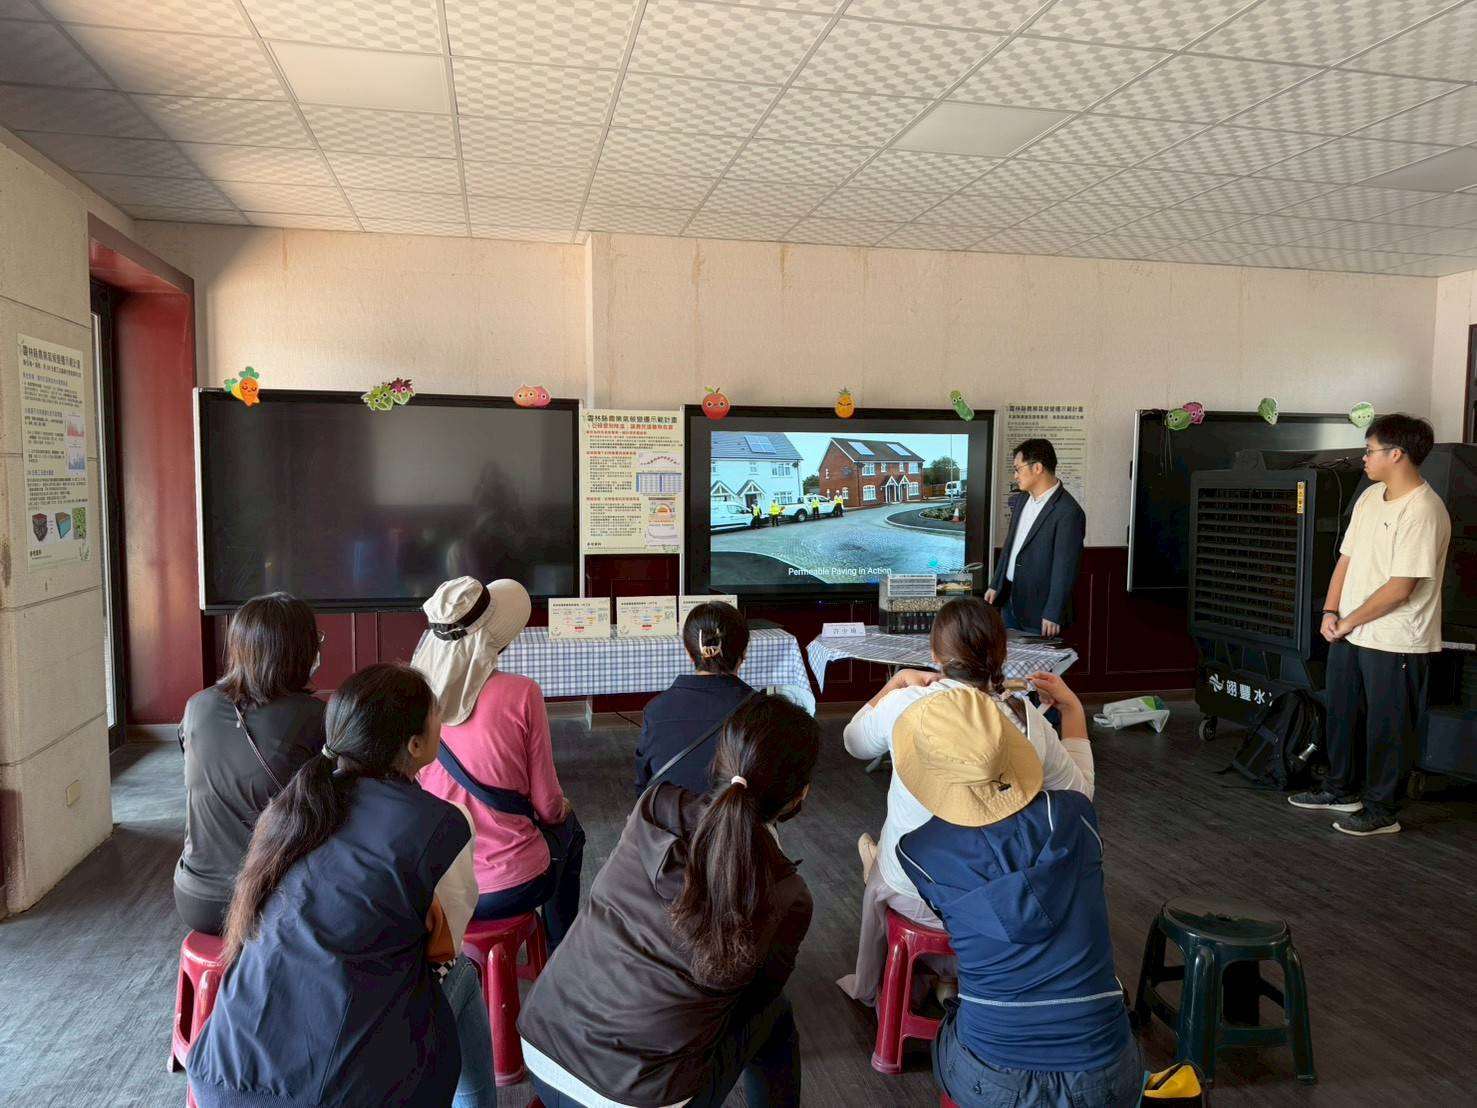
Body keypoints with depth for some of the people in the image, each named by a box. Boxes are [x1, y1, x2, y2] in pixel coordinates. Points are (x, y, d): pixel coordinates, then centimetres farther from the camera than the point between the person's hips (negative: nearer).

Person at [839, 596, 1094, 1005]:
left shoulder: (904, 705, -21)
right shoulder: (1028, 721, -18)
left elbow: (854, 742, 3)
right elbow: (1080, 792, 1)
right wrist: (1073, 710, 7)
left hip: (912, 895, -1)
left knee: (877, 879, 35)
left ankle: (867, 986, 60)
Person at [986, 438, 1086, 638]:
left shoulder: (1068, 512, -19)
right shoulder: (1020, 501, 7)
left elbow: (1065, 569, -19)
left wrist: (1053, 615, -19)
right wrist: (995, 584, 15)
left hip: (1039, 609, -8)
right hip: (1009, 599, 8)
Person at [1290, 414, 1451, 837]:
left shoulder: (1423, 511, -20)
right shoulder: (1370, 497, 7)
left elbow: (1400, 588, -22)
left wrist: (1349, 622, -14)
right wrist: (1330, 612, 0)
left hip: (1396, 643, -9)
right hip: (1349, 635, 9)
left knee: (1387, 728, 5)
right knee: (1342, 714, 20)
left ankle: (1382, 810, 19)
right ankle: (1341, 790, 37)